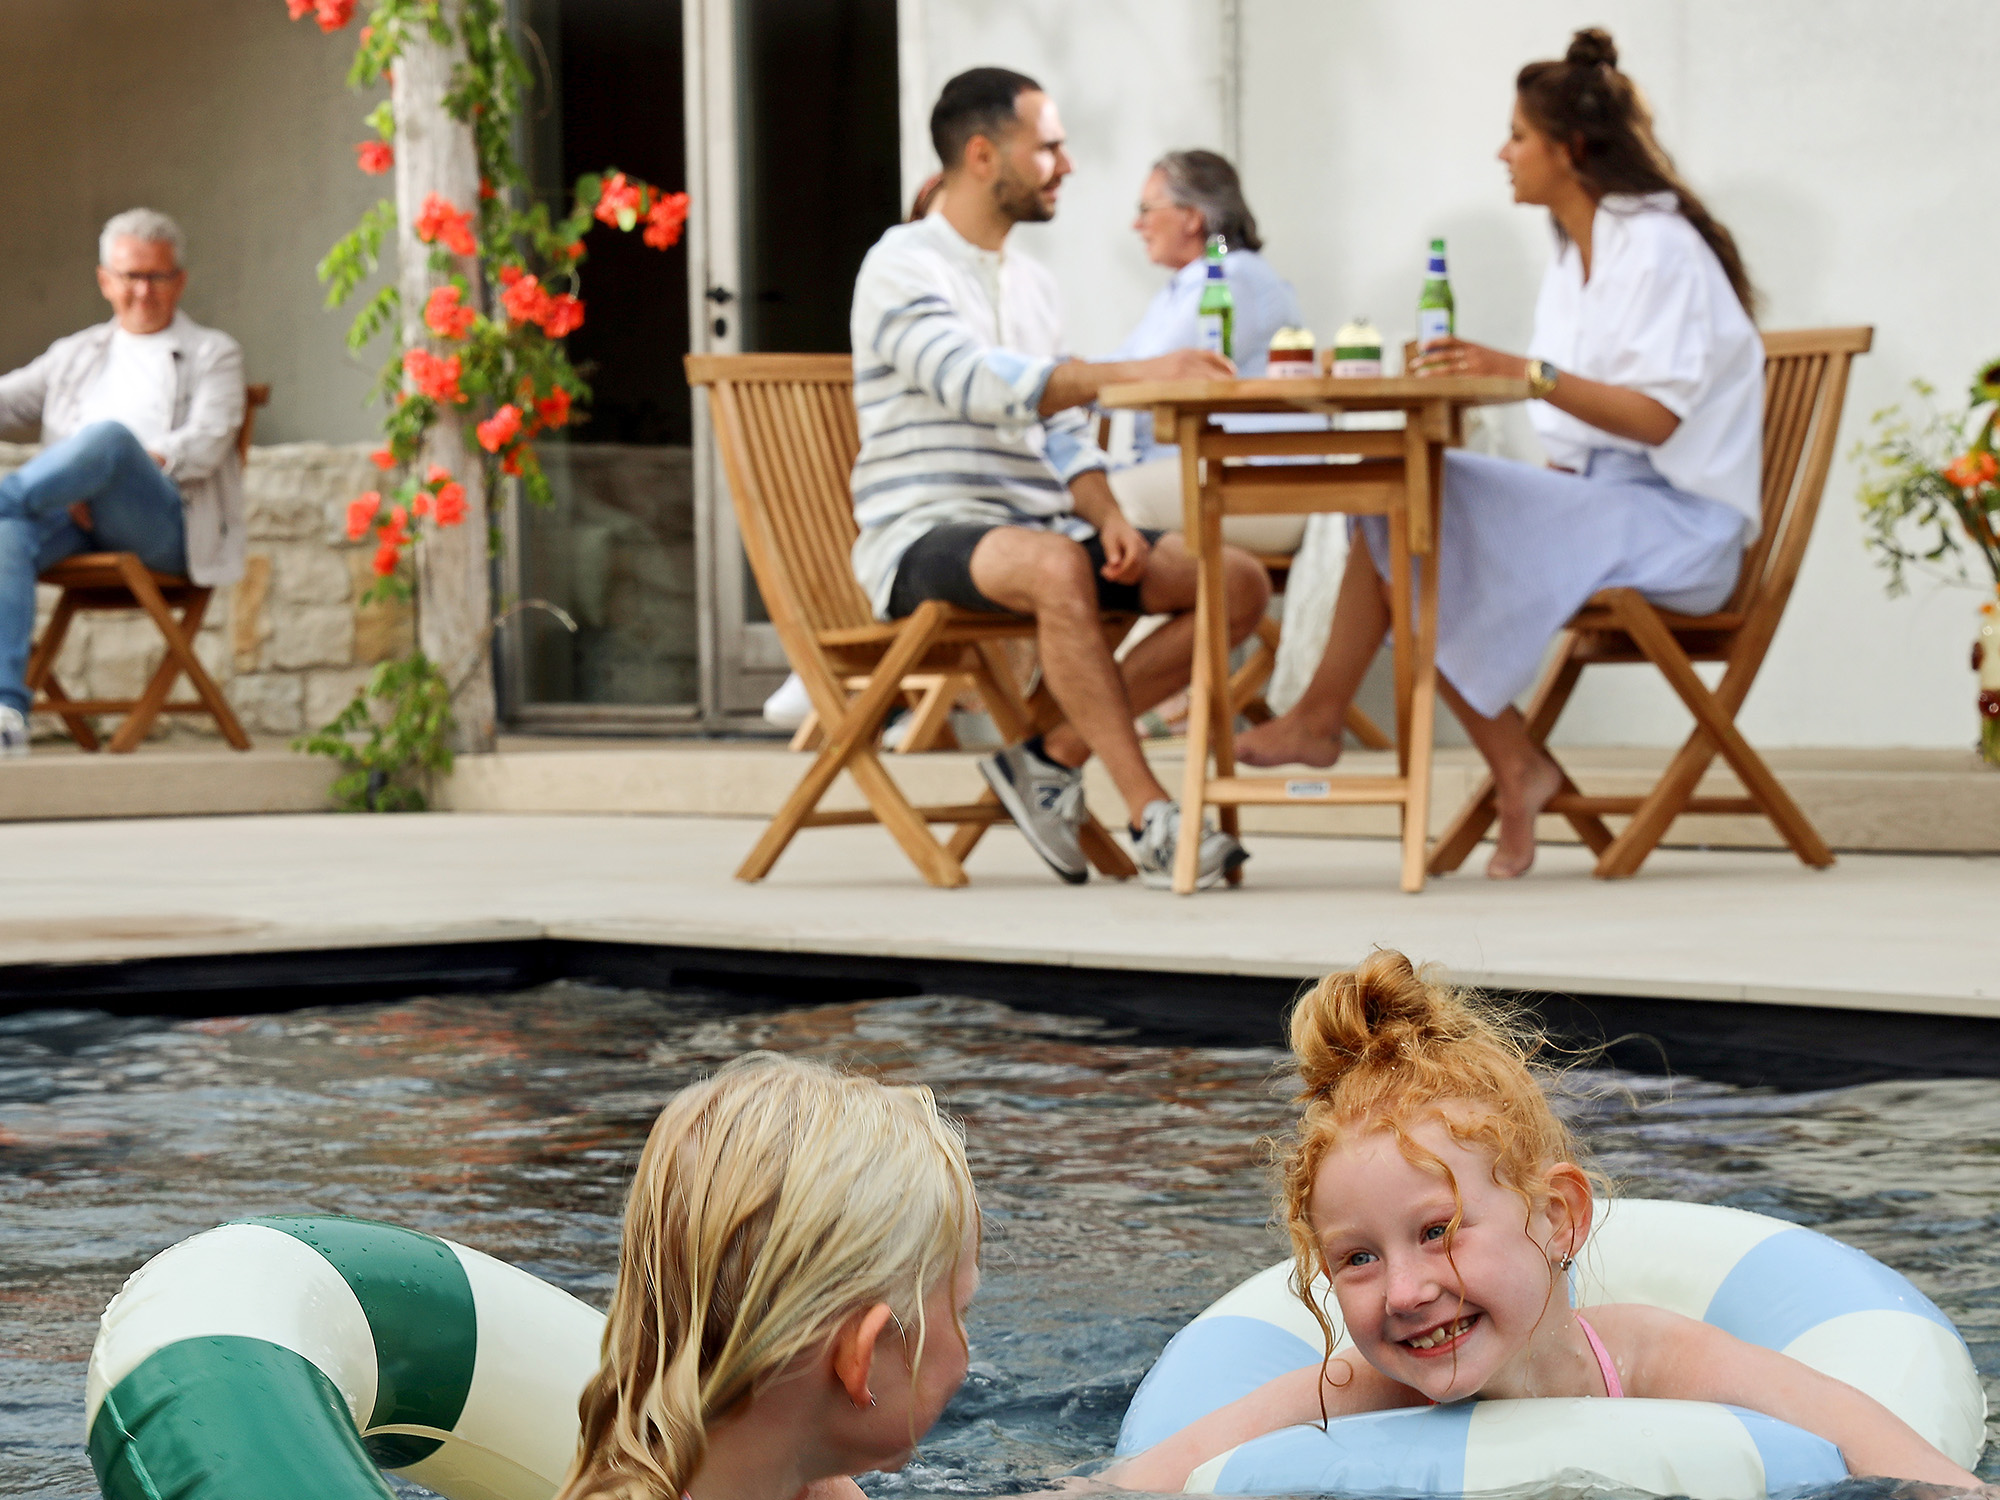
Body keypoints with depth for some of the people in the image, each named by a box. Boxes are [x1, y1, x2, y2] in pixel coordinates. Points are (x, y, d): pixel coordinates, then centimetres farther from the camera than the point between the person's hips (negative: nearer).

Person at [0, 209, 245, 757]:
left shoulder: (213, 353, 19)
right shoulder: (74, 354, 32)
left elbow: (206, 443, 1)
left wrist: (126, 464, -14)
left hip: (162, 518, -3)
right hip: (73, 513, 3)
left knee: (109, 435, -37)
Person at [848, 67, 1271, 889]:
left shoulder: (1031, 284, 21)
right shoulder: (903, 267, -7)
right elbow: (983, 385, -25)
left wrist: (1109, 518, -2)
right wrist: (1139, 372, -35)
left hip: (1041, 526, 8)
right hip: (926, 536, -8)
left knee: (1240, 583, -8)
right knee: (1055, 565, -41)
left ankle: (1052, 758, -6)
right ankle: (1150, 818, -35)